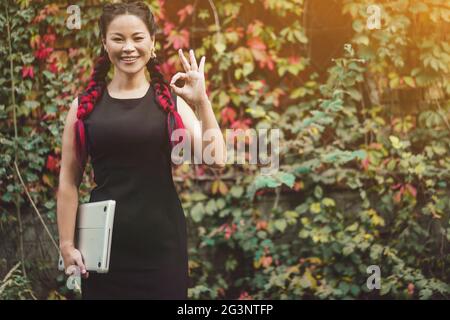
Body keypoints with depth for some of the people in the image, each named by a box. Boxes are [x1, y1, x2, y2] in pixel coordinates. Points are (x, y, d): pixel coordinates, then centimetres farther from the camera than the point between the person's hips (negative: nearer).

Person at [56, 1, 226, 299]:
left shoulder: (171, 101, 2)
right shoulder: (85, 105, 3)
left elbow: (216, 160, -9)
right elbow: (69, 180, 4)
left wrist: (201, 100, -17)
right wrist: (67, 244, 0)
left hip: (161, 238, 0)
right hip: (103, 240, 0)